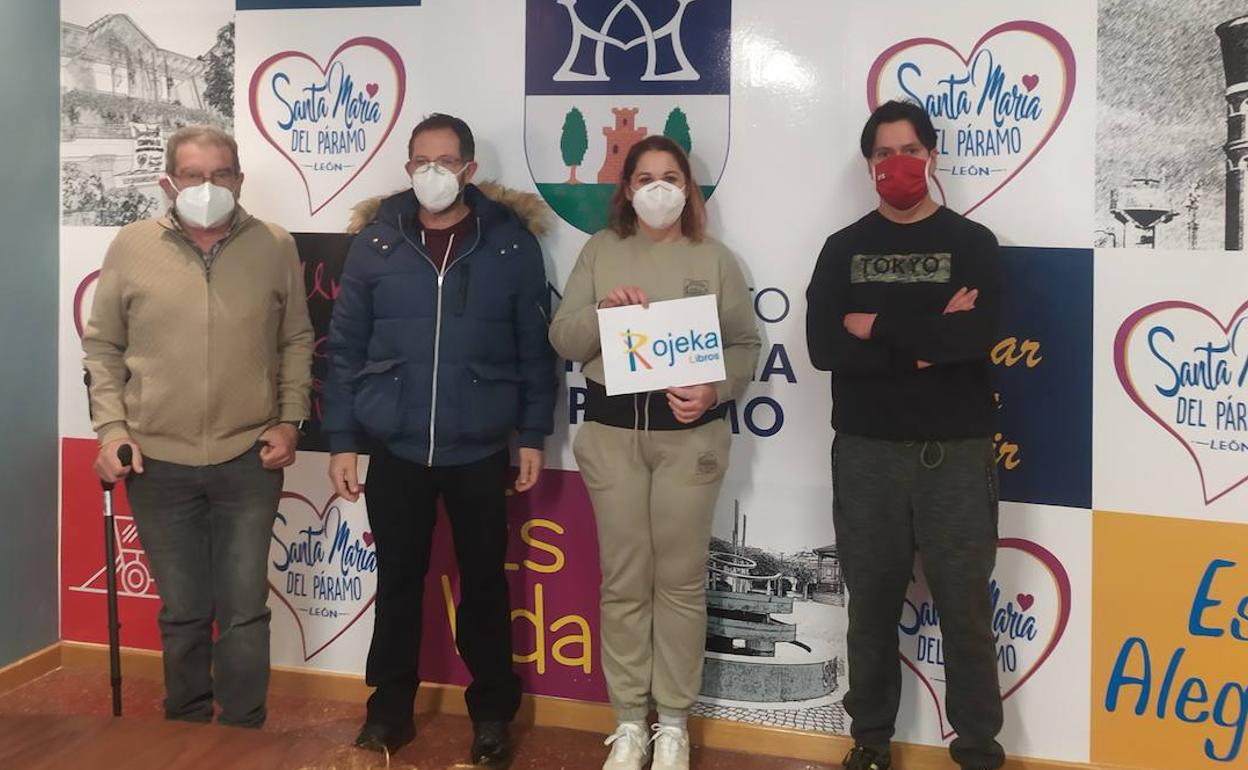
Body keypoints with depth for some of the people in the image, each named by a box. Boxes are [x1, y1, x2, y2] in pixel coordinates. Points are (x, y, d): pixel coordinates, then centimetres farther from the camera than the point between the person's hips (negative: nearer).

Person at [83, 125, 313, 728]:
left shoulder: (275, 246, 0)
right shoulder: (132, 246, -1)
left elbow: (296, 341, 8)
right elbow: (102, 346, 6)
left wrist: (289, 420, 0)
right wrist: (111, 428, -3)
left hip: (250, 460, 0)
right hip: (158, 463, 1)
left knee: (245, 613, 5)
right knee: (182, 613, 13)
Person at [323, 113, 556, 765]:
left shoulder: (511, 242, -1)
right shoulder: (376, 240, 1)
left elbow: (535, 348, 3)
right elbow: (345, 347, 3)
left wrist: (533, 435, 0)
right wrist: (342, 439, 1)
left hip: (481, 451, -1)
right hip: (395, 449, 1)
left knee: (484, 583, 10)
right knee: (398, 582, 12)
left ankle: (492, 712, 26)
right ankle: (390, 707, 28)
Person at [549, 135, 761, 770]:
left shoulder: (715, 259, 5)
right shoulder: (600, 251, 8)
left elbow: (745, 345, 2)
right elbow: (562, 339, 3)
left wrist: (715, 391, -16)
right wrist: (602, 312, -16)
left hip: (689, 433, -1)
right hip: (611, 430, 1)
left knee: (681, 579, 4)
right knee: (623, 579, 7)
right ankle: (628, 719, 19)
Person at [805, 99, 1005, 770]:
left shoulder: (972, 244, 3)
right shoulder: (844, 248, 7)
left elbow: (977, 338, -15)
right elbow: (822, 346, -8)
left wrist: (878, 327, -10)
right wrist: (928, 339, -14)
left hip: (955, 452, -1)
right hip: (866, 451, 2)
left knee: (965, 605, 4)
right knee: (872, 602, 10)